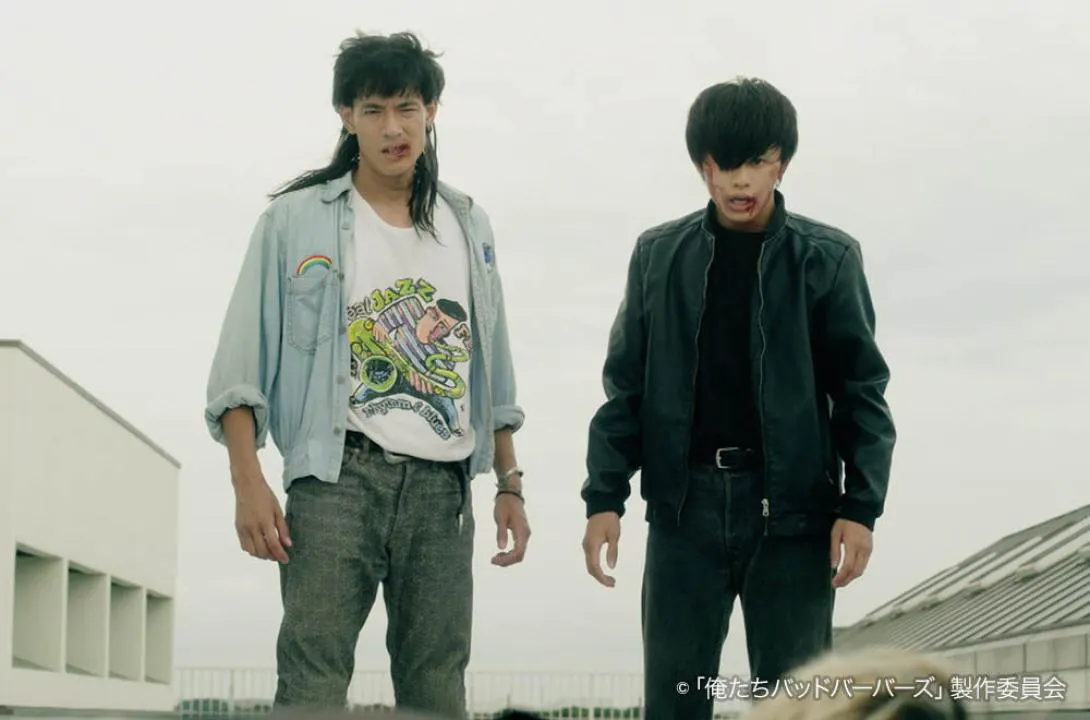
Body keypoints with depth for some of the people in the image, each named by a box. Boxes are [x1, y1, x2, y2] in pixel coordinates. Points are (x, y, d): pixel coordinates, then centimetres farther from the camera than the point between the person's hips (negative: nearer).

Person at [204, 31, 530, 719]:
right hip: (338, 476, -3)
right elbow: (243, 365, 1)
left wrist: (511, 484, 15)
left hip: (442, 483, 4)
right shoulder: (295, 221, 5)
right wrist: (248, 484, -10)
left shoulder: (468, 225, 17)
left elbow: (492, 372, 21)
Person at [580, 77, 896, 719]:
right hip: (685, 504, 2)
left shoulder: (827, 258, 2)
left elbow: (861, 389, 2)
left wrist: (861, 506, -7)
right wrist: (605, 497, 2)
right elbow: (626, 386, 9)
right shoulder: (660, 255, 7)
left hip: (792, 509, -2)